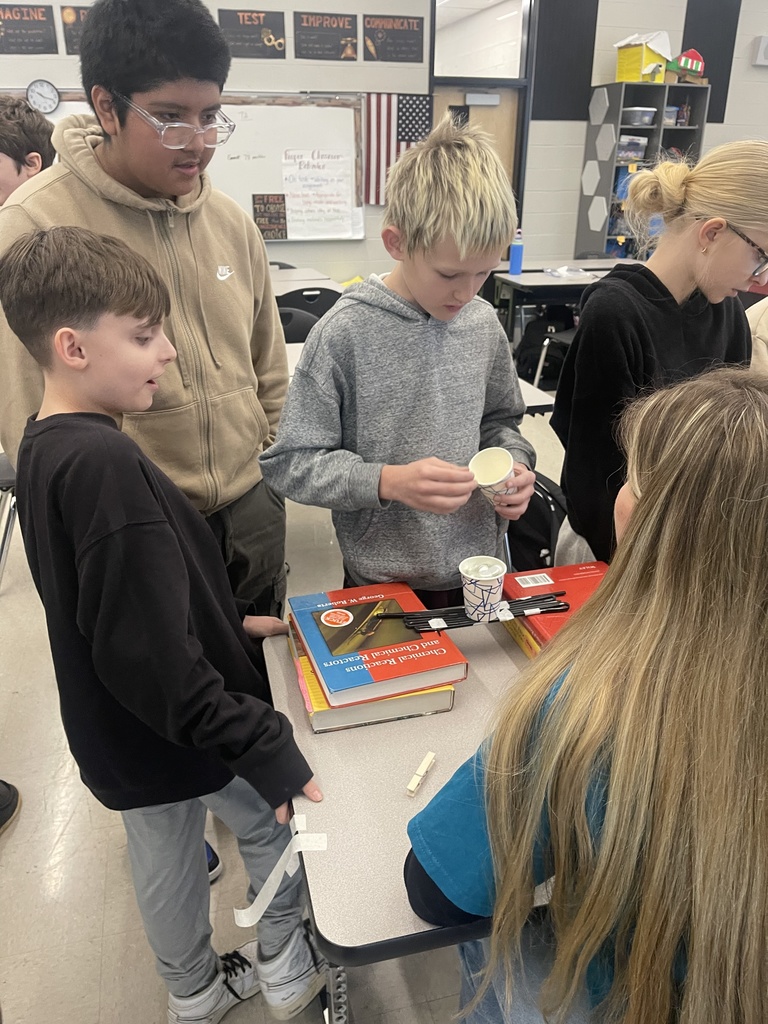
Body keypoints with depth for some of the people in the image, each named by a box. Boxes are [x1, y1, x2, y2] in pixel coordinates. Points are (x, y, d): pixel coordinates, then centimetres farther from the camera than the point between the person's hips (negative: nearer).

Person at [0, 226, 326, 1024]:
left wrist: (223, 627, 10)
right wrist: (265, 748, -26)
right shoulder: (106, 463, -31)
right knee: (278, 819, 17)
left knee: (163, 855, 26)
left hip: (119, 732, 9)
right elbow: (151, 654, -32)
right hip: (177, 727, -8)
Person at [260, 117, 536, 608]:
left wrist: (513, 462, -8)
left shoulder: (483, 323, -3)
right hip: (383, 584, -4)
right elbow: (289, 463, -15)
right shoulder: (345, 333, -17)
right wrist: (389, 481, -27)